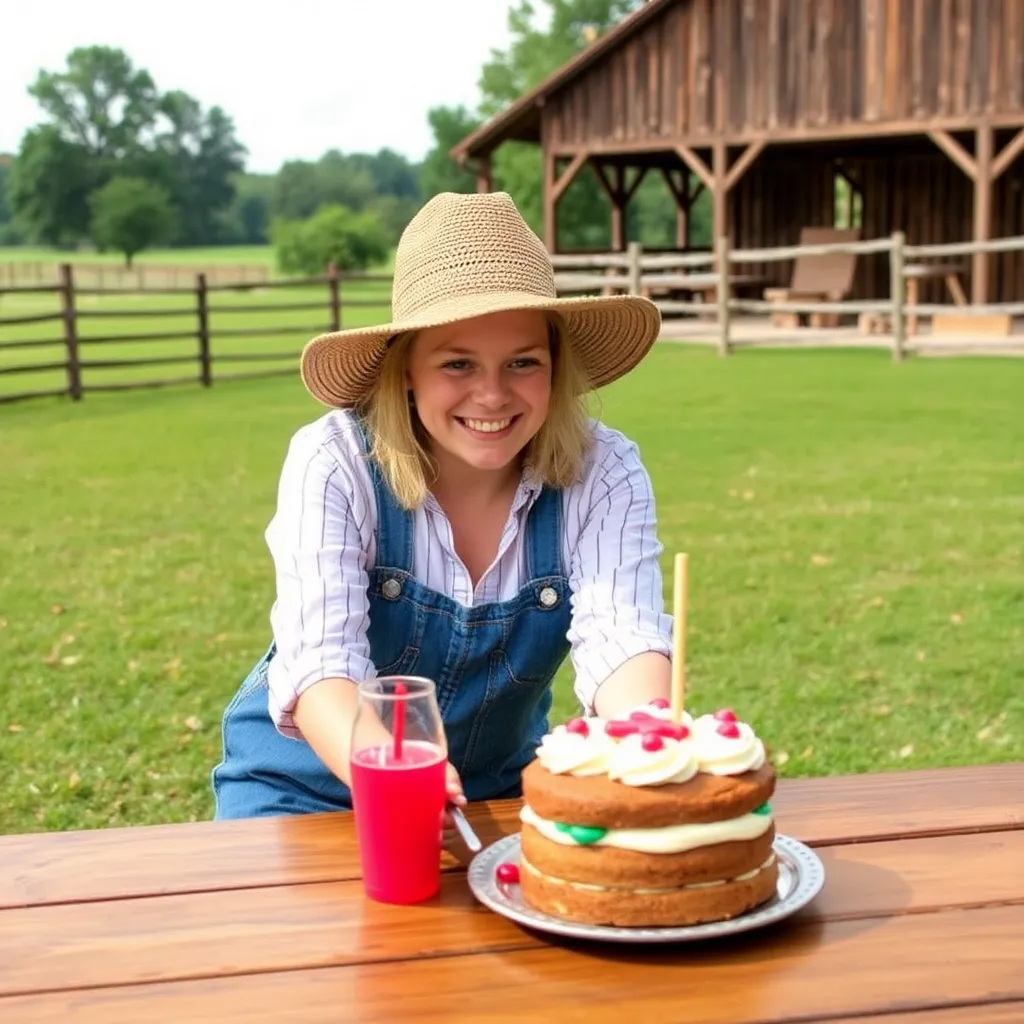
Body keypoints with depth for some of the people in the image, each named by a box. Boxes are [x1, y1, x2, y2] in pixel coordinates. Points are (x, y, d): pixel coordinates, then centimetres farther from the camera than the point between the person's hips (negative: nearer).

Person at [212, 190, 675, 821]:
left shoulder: (603, 474, -16)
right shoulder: (334, 463, -22)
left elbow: (623, 640, -26)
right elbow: (322, 664, -30)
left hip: (499, 787, 2)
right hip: (314, 780, -1)